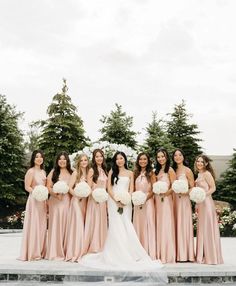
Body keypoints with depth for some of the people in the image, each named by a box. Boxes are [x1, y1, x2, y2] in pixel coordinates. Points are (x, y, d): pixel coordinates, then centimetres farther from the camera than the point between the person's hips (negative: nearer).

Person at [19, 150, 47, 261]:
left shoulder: (43, 171, 13)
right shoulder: (31, 171, -8)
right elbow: (27, 187, -12)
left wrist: (46, 201, 13)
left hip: (42, 201, 7)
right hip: (34, 201, -7)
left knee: (42, 226, 10)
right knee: (33, 225, -4)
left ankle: (40, 251, 19)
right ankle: (32, 253, 5)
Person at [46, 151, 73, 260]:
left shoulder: (71, 172, 11)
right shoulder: (53, 172, 6)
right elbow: (48, 187, 1)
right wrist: (55, 194, -15)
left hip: (68, 201, 2)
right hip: (56, 201, -2)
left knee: (66, 225, 3)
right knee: (56, 225, -1)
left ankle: (66, 251, 12)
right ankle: (55, 252, 6)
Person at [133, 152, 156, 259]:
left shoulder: (150, 173, 0)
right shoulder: (136, 173, 14)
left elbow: (153, 190, -6)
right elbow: (134, 189, 13)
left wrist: (145, 198, -15)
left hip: (148, 202, -5)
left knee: (148, 225, -4)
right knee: (138, 226, 6)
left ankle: (150, 253, 1)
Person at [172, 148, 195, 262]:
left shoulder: (187, 171, -1)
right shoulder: (173, 171, 13)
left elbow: (192, 188, -2)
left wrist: (184, 192, -18)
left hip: (184, 201, -5)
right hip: (174, 200, 5)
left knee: (184, 225, -3)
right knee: (176, 226, 4)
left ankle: (185, 254, 4)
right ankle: (177, 254, 10)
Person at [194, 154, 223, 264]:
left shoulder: (207, 174, -9)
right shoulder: (199, 174, 14)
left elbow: (213, 188, -14)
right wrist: (197, 205, 13)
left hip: (206, 203, -8)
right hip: (200, 204, 8)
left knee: (208, 229, -3)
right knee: (201, 229, 11)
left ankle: (211, 257, 6)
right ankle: (203, 256, 18)